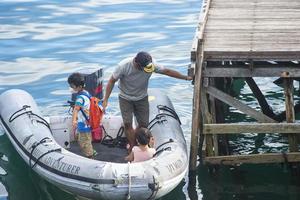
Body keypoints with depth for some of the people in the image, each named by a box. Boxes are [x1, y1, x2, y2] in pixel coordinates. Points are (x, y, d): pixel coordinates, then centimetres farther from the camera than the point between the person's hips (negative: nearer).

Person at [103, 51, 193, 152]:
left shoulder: (151, 64, -24)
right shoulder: (124, 66, -30)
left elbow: (167, 71, -13)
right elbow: (112, 81, -19)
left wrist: (186, 78, -10)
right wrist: (105, 100, -21)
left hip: (142, 98, 3)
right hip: (125, 98, -2)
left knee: (144, 124, 3)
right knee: (127, 123, -11)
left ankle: (135, 142, 28)